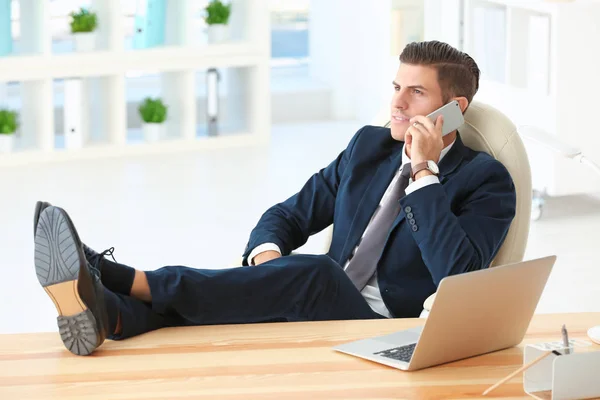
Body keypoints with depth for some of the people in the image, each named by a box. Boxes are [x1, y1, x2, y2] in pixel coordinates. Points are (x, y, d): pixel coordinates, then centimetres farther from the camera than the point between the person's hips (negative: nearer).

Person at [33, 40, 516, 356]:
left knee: (315, 273, -34)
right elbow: (288, 215, 20)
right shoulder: (368, 146, 19)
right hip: (314, 311, 6)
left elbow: (458, 281, -17)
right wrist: (266, 253, -4)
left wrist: (423, 172, -15)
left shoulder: (486, 181, 0)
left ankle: (115, 277, -43)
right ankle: (104, 315, -53)